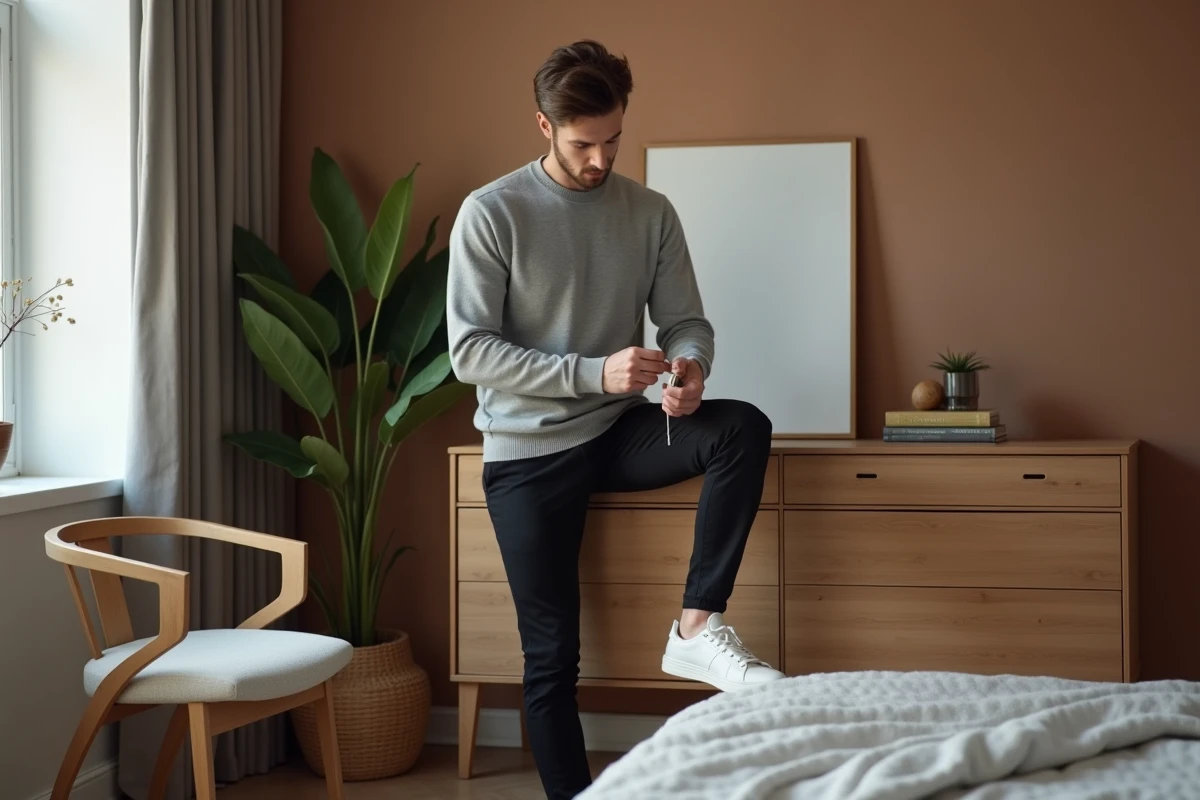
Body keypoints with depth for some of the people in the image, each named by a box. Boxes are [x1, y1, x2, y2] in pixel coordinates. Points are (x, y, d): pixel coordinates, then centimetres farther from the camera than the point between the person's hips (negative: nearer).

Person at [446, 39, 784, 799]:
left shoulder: (652, 213, 2)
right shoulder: (491, 213, -9)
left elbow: (687, 320, 3)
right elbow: (470, 352, -15)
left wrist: (691, 366, -22)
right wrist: (594, 373, -25)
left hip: (620, 431, 3)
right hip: (530, 448, -3)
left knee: (743, 428, -25)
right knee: (553, 655, -3)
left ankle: (699, 625, -21)